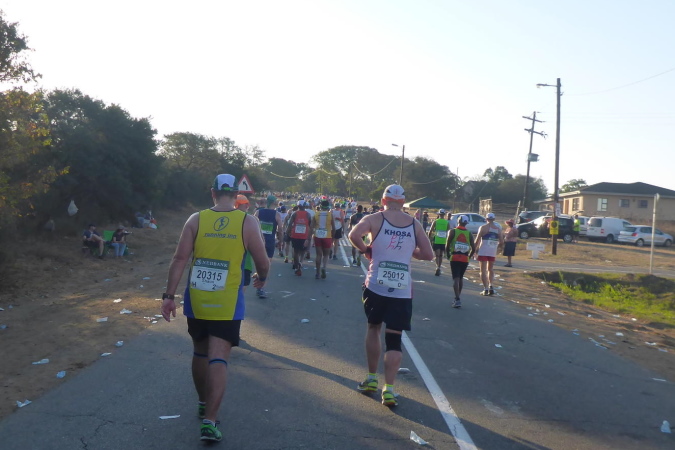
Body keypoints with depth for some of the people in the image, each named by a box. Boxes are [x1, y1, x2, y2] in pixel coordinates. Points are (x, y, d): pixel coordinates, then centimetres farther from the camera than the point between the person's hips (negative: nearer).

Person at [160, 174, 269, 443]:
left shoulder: (196, 219, 0)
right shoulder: (248, 223, -4)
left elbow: (180, 259, -5)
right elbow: (263, 263, -1)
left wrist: (169, 295, -2)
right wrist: (261, 278, 21)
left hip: (197, 301, 3)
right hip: (226, 304, -2)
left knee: (200, 353, 20)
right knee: (218, 359, 0)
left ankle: (204, 404, 38)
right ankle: (209, 421, -6)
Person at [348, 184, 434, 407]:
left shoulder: (375, 219, -1)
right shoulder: (414, 224, 6)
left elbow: (353, 235, -18)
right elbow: (428, 254, 4)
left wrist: (365, 250, -1)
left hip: (376, 286, 0)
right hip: (402, 290, 1)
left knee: (373, 328, 20)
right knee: (394, 339, 5)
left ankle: (371, 379, 25)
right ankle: (388, 389, -3)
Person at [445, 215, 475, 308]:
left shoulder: (453, 231, -1)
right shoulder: (469, 233, 6)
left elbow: (447, 245, -6)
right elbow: (473, 249, 3)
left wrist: (448, 255, 9)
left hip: (455, 258, -3)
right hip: (465, 259, 3)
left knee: (456, 278, -4)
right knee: (461, 277, 18)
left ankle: (457, 299, -16)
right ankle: (458, 297, 25)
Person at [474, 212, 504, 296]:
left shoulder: (483, 227, -5)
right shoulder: (498, 229, 7)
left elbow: (477, 240, -7)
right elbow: (501, 242, 6)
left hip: (483, 252, -4)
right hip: (493, 253, 4)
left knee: (483, 271, 2)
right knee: (490, 269, 20)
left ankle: (486, 289, -4)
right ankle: (490, 286, 6)